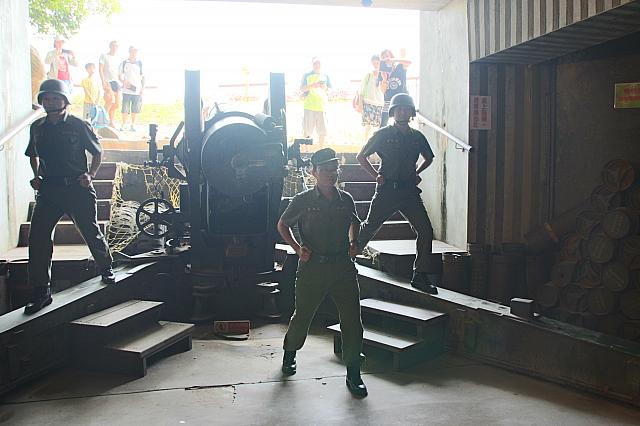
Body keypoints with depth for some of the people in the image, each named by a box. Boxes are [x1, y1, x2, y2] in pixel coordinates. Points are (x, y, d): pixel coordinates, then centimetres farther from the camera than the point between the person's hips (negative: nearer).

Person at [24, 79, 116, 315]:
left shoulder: (78, 125, -2)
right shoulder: (37, 127, 10)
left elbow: (97, 152, 6)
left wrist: (90, 175, -8)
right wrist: (37, 176, 9)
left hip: (77, 188, -3)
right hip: (48, 190, 4)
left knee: (91, 233, 4)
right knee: (37, 238, -5)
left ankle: (106, 269, 32)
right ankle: (40, 292, 4)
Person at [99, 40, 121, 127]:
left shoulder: (116, 58, 21)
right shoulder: (104, 56, 4)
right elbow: (100, 69, -4)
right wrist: (103, 81, -14)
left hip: (116, 82, 6)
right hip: (108, 82, -6)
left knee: (117, 104, 2)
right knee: (111, 100, -25)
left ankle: (111, 122, 14)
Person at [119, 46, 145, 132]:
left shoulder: (140, 63, 6)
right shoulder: (124, 63, 4)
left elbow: (143, 77, 10)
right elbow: (120, 76, 9)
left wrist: (143, 88, 1)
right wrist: (124, 82, -11)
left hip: (137, 90, 1)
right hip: (126, 90, -1)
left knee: (135, 109, 5)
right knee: (125, 109, -1)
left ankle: (133, 125, 17)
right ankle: (124, 125, 10)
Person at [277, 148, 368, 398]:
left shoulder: (346, 200, 6)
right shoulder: (303, 201, -5)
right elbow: (282, 224, 8)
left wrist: (353, 243, 8)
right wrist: (297, 247, -7)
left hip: (343, 266, 3)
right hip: (312, 267, -2)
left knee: (352, 319, -2)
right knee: (302, 315, 13)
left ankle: (353, 374, 11)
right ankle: (290, 353, 43)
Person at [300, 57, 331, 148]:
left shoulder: (325, 76, 14)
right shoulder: (307, 75, 8)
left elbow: (330, 91, 13)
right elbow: (302, 88, 2)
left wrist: (325, 88, -9)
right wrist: (312, 85, -15)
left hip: (322, 106, 2)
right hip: (309, 106, -2)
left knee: (322, 131, 0)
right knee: (307, 130, -4)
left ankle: (321, 150, 12)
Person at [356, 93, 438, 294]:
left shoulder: (417, 137, 10)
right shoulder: (383, 134, -1)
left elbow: (429, 158, 28)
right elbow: (361, 156, 7)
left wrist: (416, 173, 13)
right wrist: (376, 175, -2)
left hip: (409, 190, 4)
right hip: (387, 190, -3)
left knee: (426, 231, -4)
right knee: (369, 228, 3)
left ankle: (420, 276, 6)